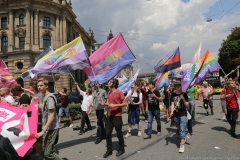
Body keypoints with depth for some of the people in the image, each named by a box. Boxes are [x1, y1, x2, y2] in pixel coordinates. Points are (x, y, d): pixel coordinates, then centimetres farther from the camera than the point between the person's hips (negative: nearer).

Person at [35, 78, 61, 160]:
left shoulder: (49, 97, -16)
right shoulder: (45, 97, 14)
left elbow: (52, 116, -22)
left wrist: (43, 131, -25)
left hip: (51, 129, -10)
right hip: (48, 128, 10)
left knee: (48, 153, -8)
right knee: (44, 152, 15)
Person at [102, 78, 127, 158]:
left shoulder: (119, 92, -11)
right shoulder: (109, 92, 11)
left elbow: (125, 103, -11)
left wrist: (115, 105, -19)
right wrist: (105, 104, -2)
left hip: (117, 116, -6)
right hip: (109, 116, 6)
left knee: (119, 134, 8)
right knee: (107, 133, 8)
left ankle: (121, 149, 27)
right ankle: (109, 150, 23)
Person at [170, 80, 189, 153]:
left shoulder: (184, 94, -3)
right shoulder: (173, 95, 4)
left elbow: (187, 105, -3)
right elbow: (172, 104, -3)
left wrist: (183, 99, -19)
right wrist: (172, 111, -19)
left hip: (183, 115, -3)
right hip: (175, 115, 3)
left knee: (182, 130, -9)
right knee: (179, 129, 17)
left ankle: (182, 145, -7)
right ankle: (183, 139, 40)